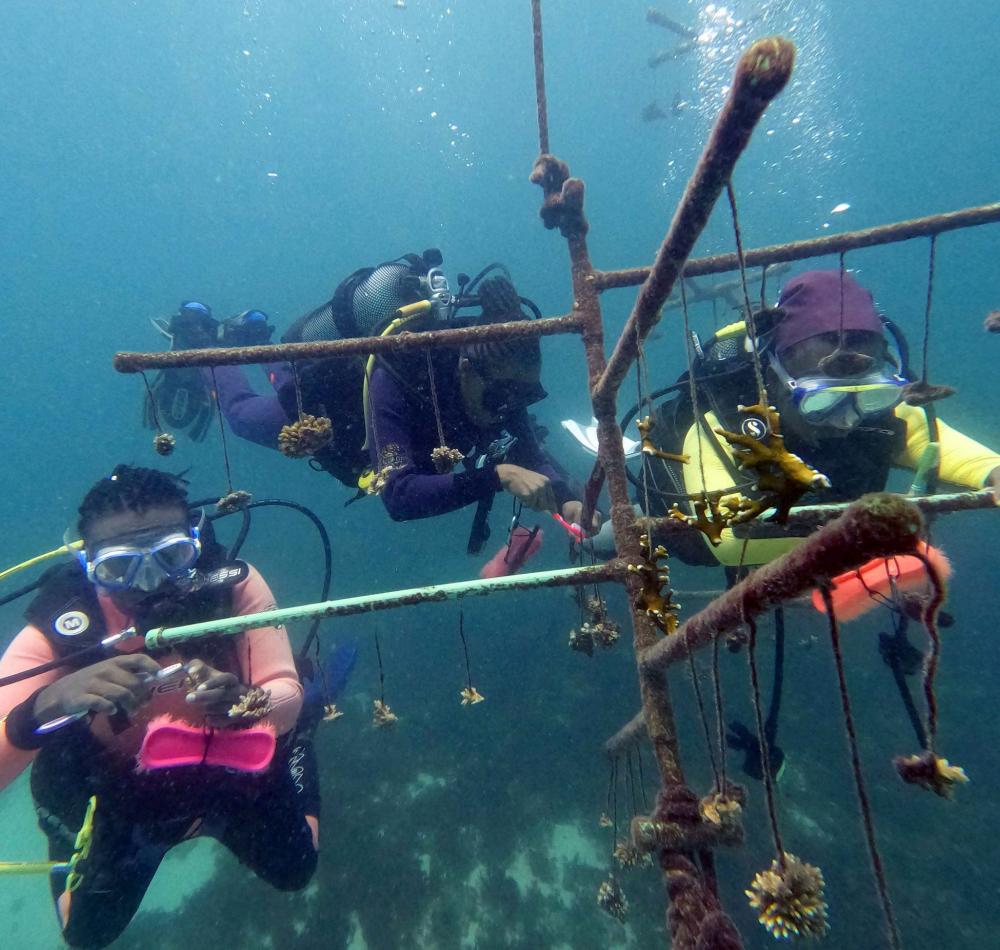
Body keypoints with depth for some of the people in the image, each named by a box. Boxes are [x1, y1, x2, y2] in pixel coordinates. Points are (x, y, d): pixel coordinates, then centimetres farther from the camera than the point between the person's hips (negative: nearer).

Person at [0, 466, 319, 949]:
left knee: (292, 871, 8)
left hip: (230, 767, 0)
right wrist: (45, 706, -54)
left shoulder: (234, 584, -30)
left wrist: (243, 704, -49)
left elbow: (287, 696, -29)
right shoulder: (60, 630, -30)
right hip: (119, 791, 1)